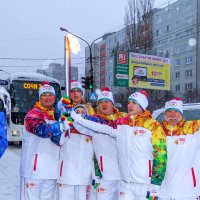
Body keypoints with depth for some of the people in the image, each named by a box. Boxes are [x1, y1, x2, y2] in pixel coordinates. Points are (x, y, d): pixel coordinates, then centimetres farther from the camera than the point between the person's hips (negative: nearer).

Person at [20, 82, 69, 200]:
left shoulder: (56, 116, 14)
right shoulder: (33, 115, -6)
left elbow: (61, 141, 8)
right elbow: (42, 130, -27)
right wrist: (63, 125, -36)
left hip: (51, 170, 7)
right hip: (34, 169, -6)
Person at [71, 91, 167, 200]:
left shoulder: (153, 126, -7)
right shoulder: (120, 123, 7)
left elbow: (160, 155, -9)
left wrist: (155, 186, -11)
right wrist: (77, 118, 3)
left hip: (146, 185, -4)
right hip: (125, 184, 4)